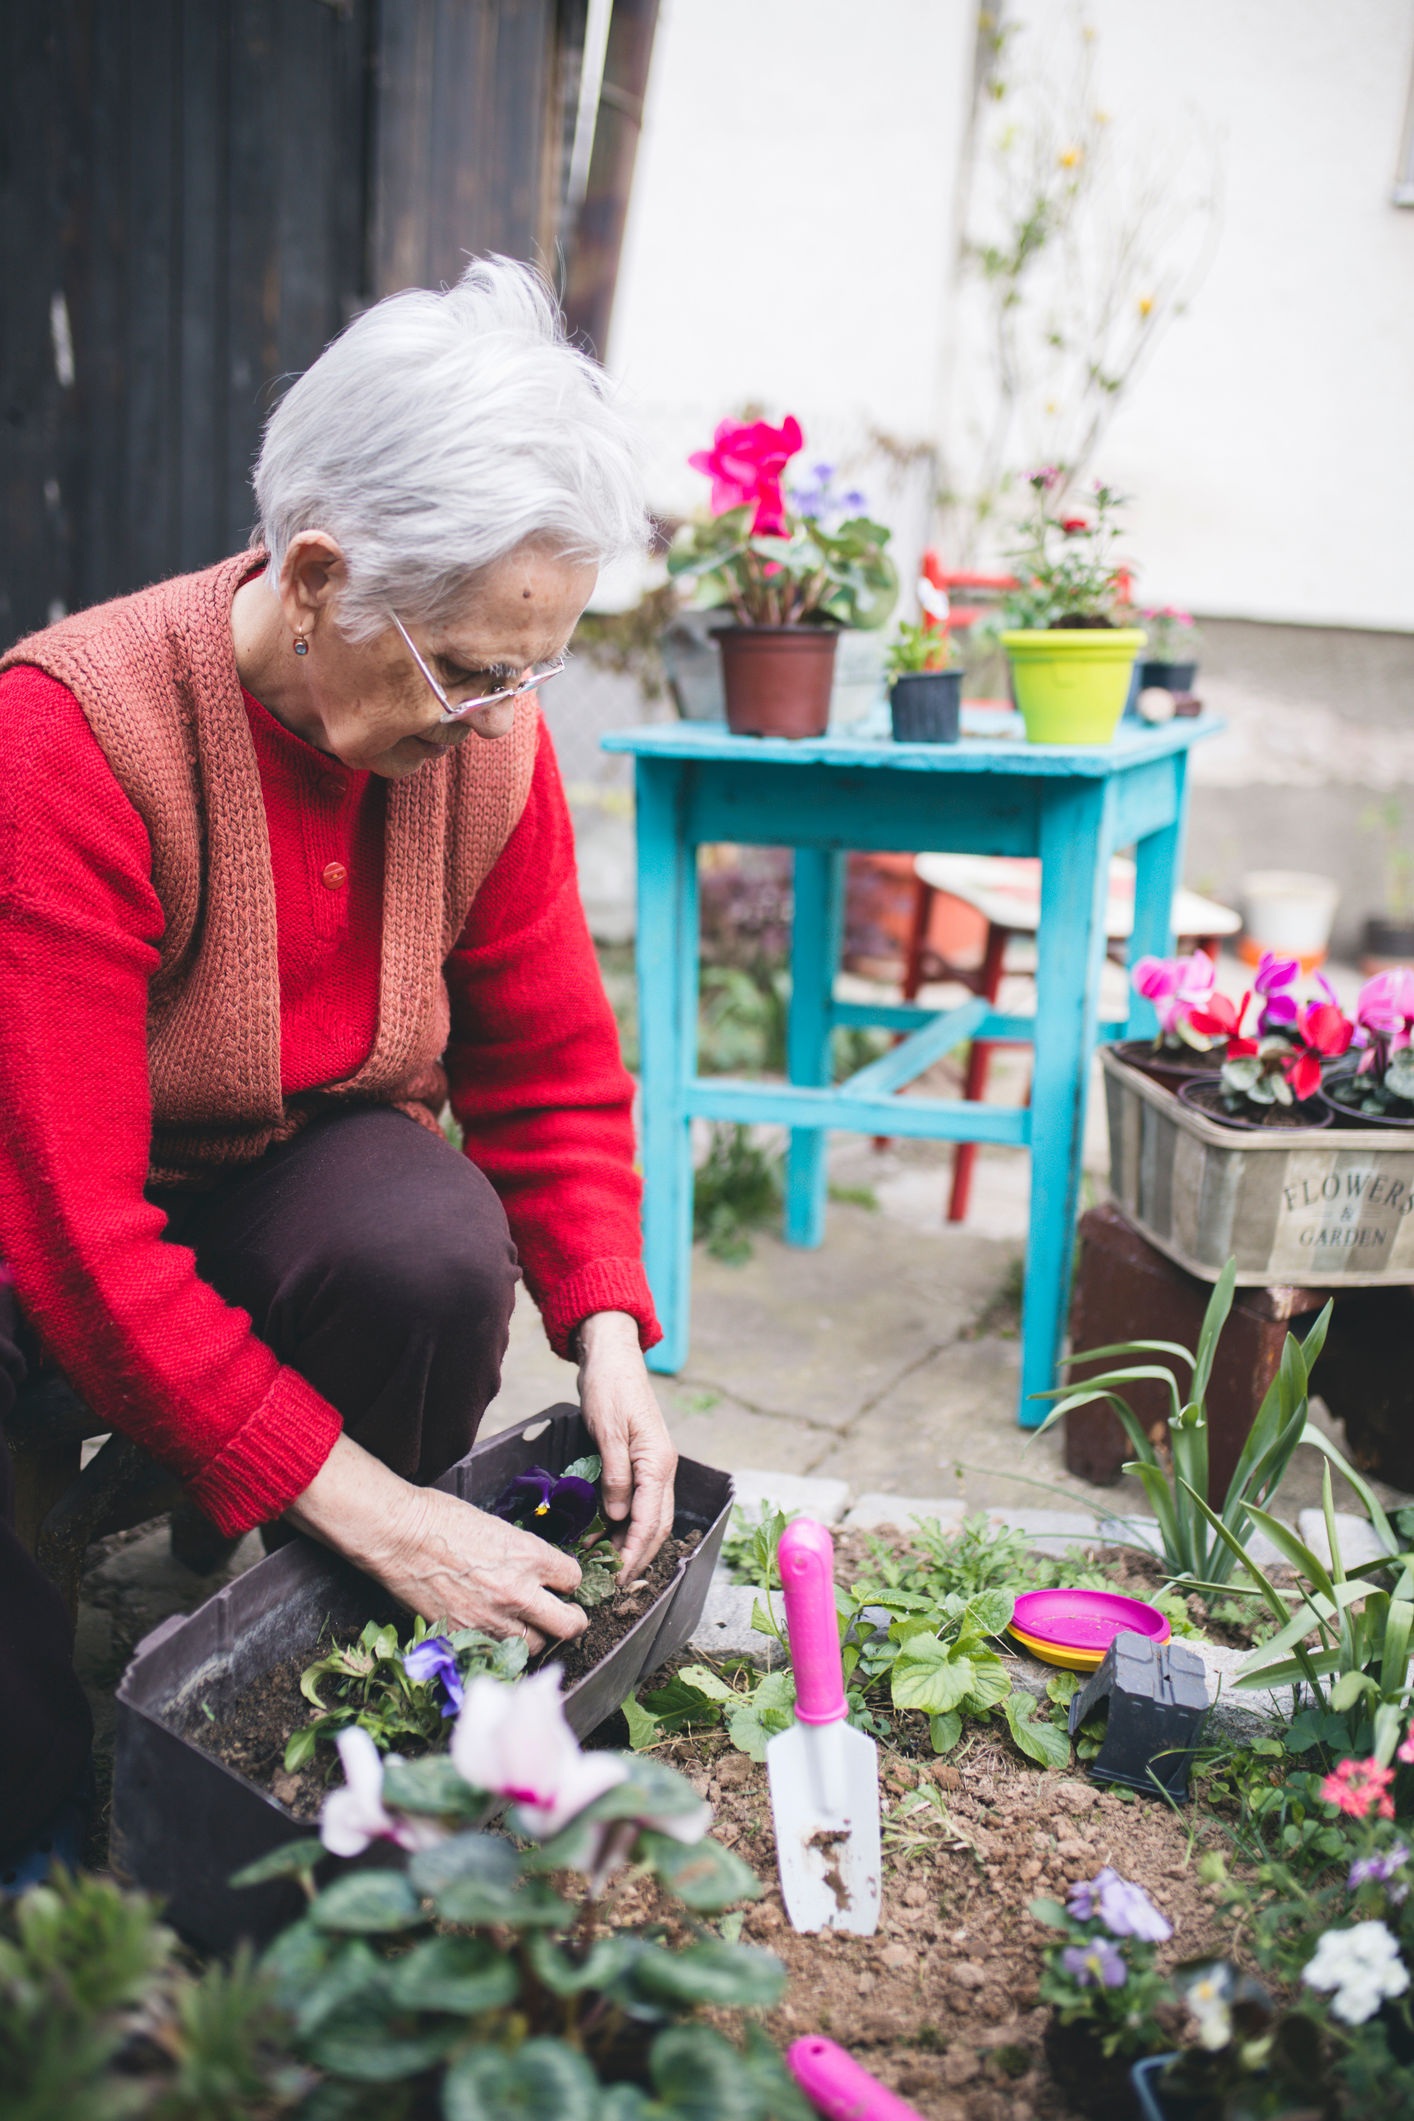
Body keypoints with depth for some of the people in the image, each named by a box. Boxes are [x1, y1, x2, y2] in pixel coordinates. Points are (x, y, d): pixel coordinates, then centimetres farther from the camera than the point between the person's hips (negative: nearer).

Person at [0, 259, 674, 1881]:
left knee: (440, 1246, -31)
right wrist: (372, 1506, -33)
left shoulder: (485, 739, -13)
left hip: (289, 1176, 5)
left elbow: (552, 1071, -1)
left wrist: (607, 1328, -19)